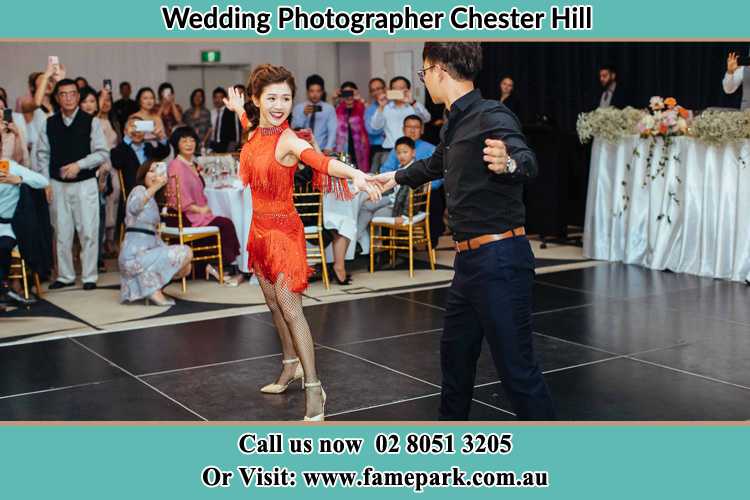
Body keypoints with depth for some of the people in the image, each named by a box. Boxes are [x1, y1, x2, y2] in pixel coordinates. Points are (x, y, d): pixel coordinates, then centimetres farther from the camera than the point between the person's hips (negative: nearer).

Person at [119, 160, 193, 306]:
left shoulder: (153, 200, 20)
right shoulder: (139, 190, -5)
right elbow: (133, 208, -31)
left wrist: (168, 250, 6)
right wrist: (155, 186, -39)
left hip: (145, 253, 9)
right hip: (135, 256, -9)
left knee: (185, 268, 10)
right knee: (186, 253, -14)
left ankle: (149, 285, 6)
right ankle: (154, 290, -10)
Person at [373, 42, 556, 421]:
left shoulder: (491, 116, -15)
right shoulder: (455, 125, 14)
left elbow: (527, 161, -33)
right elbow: (435, 164, 35)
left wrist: (508, 163, -57)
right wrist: (398, 177, 52)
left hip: (499, 259, -10)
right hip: (469, 260, 10)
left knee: (516, 366, -8)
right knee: (455, 354, 21)